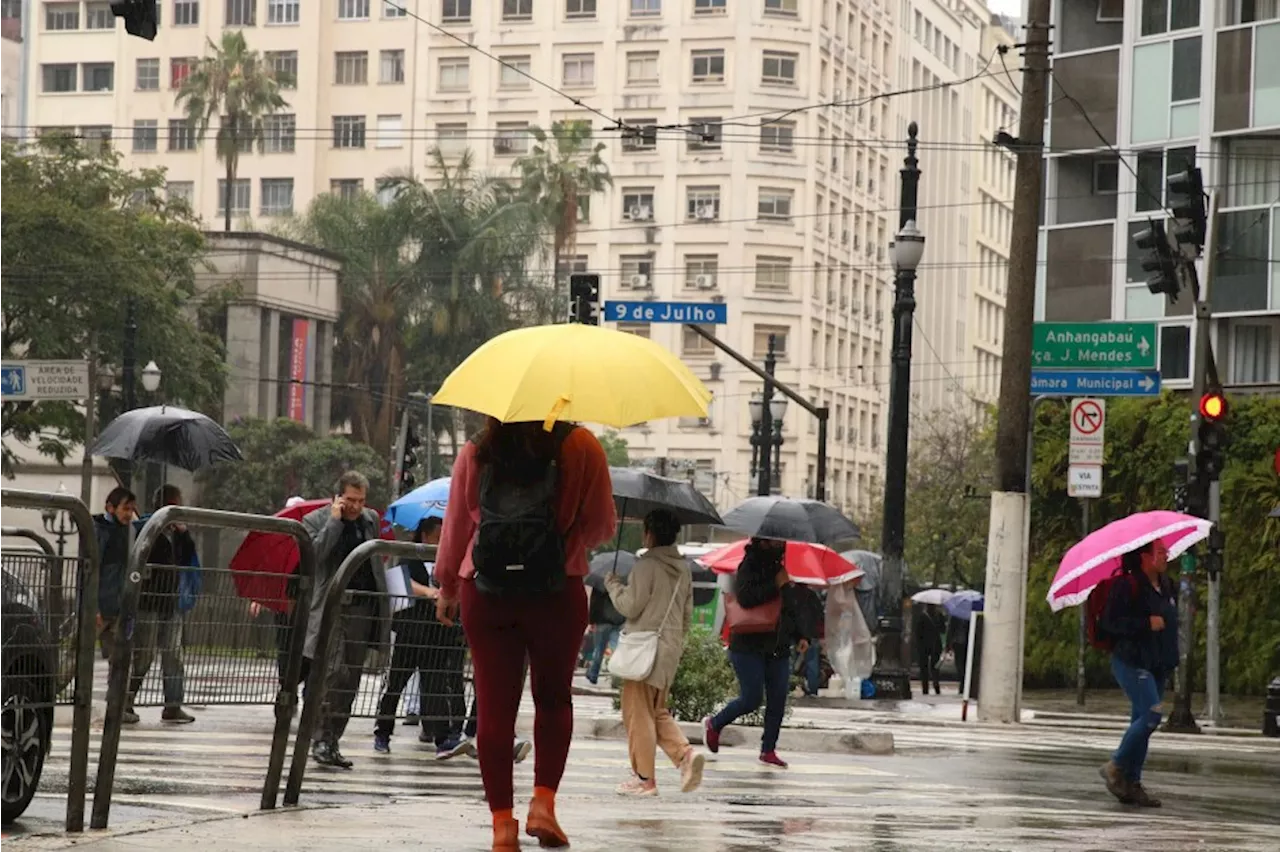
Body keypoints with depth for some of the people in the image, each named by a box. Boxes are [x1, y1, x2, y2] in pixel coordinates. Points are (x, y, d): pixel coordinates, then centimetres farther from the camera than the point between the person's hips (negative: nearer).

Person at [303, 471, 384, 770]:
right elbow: (316, 554, -17)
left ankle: (332, 742, 13)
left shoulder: (371, 519, 14)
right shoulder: (316, 520, 0)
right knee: (334, 673, -16)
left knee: (350, 681, 6)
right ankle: (321, 740, -11)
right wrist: (335, 520, -15)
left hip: (362, 610, 5)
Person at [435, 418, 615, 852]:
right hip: (558, 593, -1)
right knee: (554, 698, 16)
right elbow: (601, 527, 1)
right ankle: (544, 800, 3)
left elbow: (457, 526, 11)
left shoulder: (474, 454, 4)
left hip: (484, 593, 1)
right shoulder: (580, 448, -3)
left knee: (494, 706, 4)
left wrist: (447, 587, 25)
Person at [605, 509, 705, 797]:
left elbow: (630, 606, -13)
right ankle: (686, 754, -4)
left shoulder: (646, 565, -14)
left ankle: (643, 778, 2)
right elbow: (688, 614, 16)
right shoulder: (683, 569, 11)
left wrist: (613, 584, 3)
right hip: (672, 648, 8)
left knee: (638, 711, 0)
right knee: (657, 711, 17)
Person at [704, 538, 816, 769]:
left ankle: (768, 749, 9)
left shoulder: (784, 569, 13)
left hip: (778, 648, 6)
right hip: (749, 645, -6)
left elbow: (798, 607, 21)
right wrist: (776, 585, -22)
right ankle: (713, 724, 17)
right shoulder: (749, 567, -7)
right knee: (751, 698, -7)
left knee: (778, 700, 0)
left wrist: (802, 636, 10)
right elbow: (745, 597, -23)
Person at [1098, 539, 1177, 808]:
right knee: (1151, 714, -18)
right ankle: (1116, 766, -4)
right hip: (1132, 662, -8)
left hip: (1158, 665, 8)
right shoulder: (1126, 586, -13)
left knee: (1142, 720, 8)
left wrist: (1171, 659, 16)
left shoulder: (1166, 586, 14)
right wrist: (1147, 624, -22)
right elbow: (1109, 622, -17)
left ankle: (1131, 783, 11)